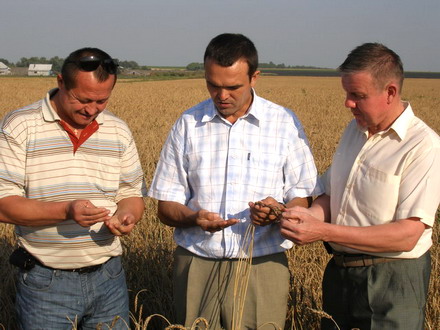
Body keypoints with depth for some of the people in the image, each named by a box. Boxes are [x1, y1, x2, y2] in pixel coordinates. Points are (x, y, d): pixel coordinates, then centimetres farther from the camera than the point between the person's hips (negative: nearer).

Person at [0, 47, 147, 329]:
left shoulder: (119, 131, 6)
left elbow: (132, 194, 12)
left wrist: (127, 216, -11)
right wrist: (65, 211, -26)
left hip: (108, 277, 4)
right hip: (46, 283, -3)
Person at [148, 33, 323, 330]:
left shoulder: (285, 123, 2)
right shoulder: (187, 125, 4)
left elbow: (303, 199, 5)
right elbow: (166, 207, 6)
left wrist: (279, 211, -17)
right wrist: (192, 218, -16)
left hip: (262, 265, -1)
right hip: (197, 264, 1)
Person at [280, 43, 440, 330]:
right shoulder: (355, 130, 6)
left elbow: (407, 235, -23)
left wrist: (323, 231, -26)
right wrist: (311, 214, -14)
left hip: (392, 281, -7)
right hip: (340, 271, 7)